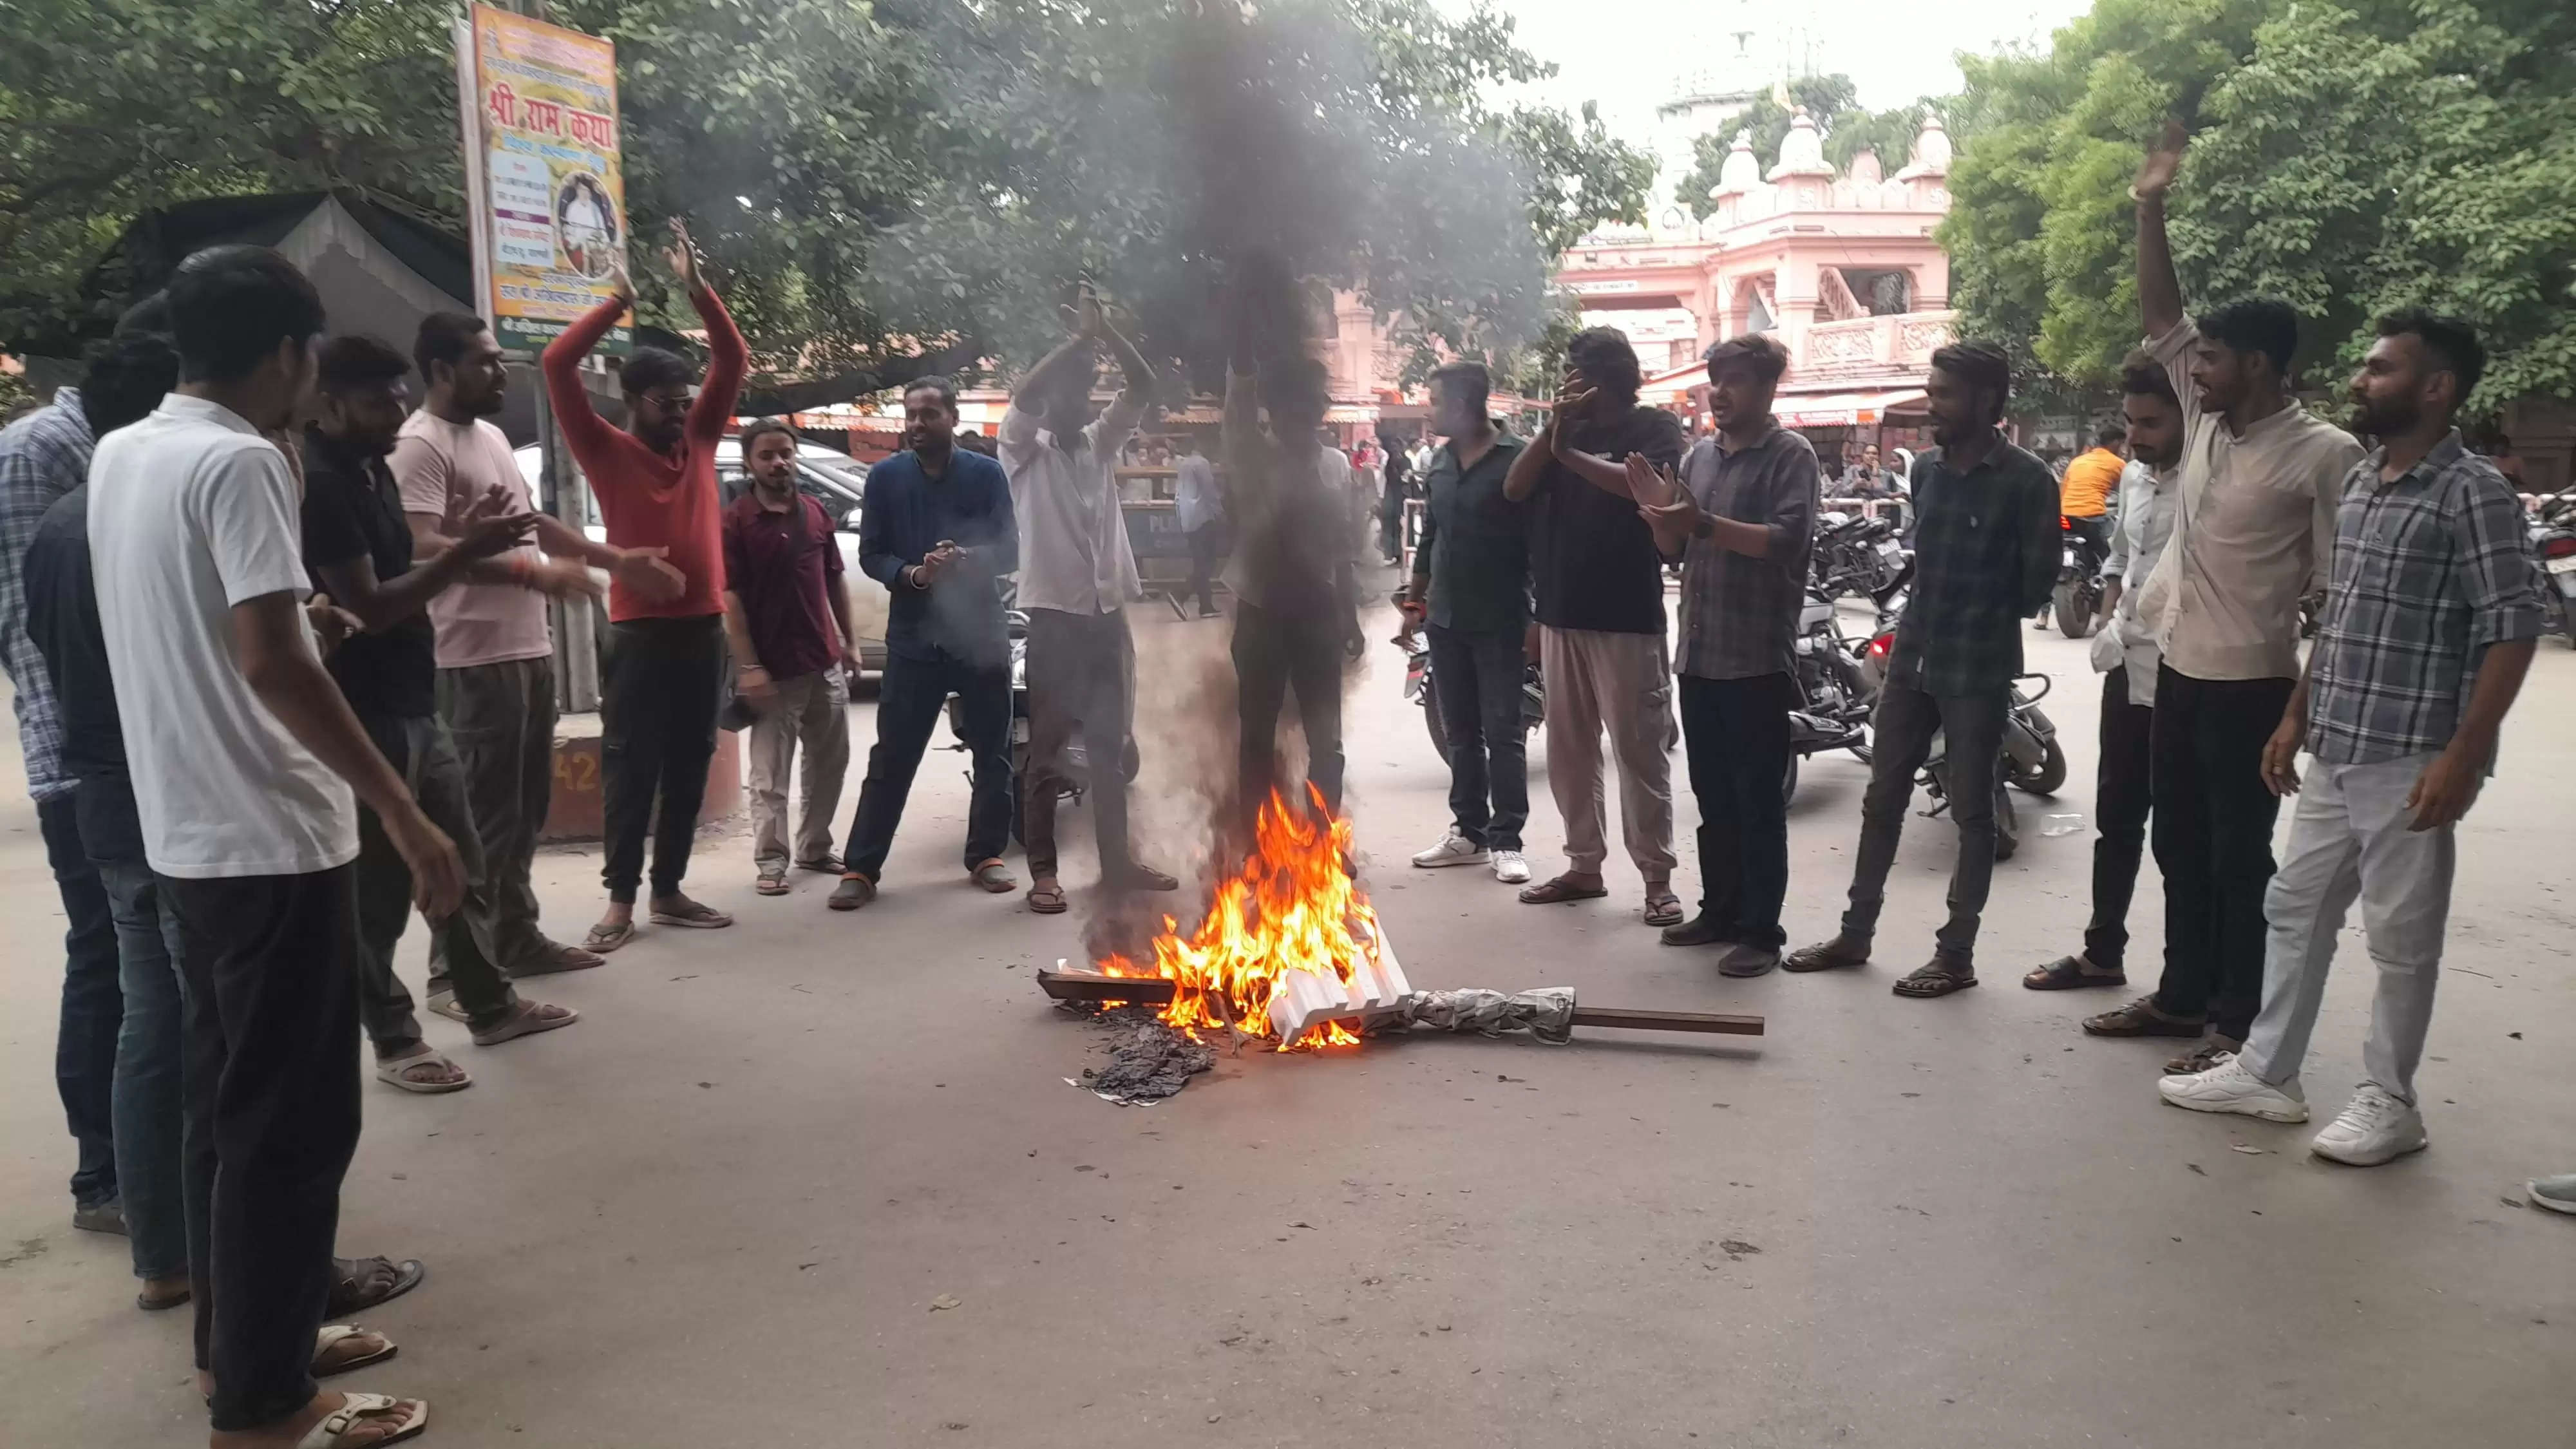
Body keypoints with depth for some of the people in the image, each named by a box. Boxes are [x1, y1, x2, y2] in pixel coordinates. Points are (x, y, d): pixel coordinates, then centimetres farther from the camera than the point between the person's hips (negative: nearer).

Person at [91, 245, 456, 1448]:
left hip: (184, 833, 9)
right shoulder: (239, 462, -17)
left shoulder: (118, 456, 11)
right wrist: (404, 815, -23)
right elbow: (271, 662, -24)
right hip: (270, 840, -9)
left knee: (228, 1103, 18)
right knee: (291, 1122, -1)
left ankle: (234, 1342, 29)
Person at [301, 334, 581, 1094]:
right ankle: (395, 1041, 13)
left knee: (460, 866, 16)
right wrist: (466, 552, -22)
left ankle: (490, 1006, 28)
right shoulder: (318, 484, -17)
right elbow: (368, 606, -20)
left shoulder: (373, 470, 12)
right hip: (366, 716, -9)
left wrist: (470, 544, 4)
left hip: (415, 705, 9)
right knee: (380, 885, 1)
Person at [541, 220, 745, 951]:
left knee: (689, 766, 9)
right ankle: (620, 900, 5)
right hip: (641, 631, -5)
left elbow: (732, 358, 12)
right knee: (630, 767, -1)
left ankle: (669, 890, 18)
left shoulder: (700, 440, 12)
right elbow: (557, 365, -8)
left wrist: (696, 285, 2)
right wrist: (620, 300, -6)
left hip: (704, 626, 5)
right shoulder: (607, 451, 1)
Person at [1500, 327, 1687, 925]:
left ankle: (1657, 878, 3)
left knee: (1639, 751, -3)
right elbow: (1515, 488, 3)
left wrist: (1570, 453, -15)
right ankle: (1585, 866, 19)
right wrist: (1555, 423, -6)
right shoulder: (1566, 430, 15)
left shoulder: (1654, 427, -1)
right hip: (1561, 615, 6)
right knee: (1568, 751, 9)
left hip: (1627, 618, -6)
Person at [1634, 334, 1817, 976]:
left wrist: (1704, 523, -26)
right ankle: (1720, 910, 26)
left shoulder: (1790, 455, -6)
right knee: (1712, 796, 14)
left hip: (1757, 659, -7)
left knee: (1758, 801, -1)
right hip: (1699, 654, 7)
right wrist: (1660, 514, -4)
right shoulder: (1700, 455, 14)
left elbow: (1788, 540, -19)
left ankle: (1761, 930, 5)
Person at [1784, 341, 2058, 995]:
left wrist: (1989, 618, 5)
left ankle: (1956, 954, 12)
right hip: (1912, 656, 6)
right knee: (1882, 799, 12)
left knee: (1972, 813, 4)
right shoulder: (1925, 468, 8)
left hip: (1979, 667, -6)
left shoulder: (2028, 481, -12)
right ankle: (1855, 933, 23)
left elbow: (2038, 577, -7)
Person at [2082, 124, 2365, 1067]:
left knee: (2239, 856, 2)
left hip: (2249, 683, -8)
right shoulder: (2207, 417, 6)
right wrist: (2151, 209, 1)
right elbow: (2160, 320, 10)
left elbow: (2338, 584, -12)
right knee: (2178, 845, 15)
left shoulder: (2323, 455, -13)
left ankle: (2237, 1021, 12)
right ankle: (2183, 996, 28)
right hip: (2178, 668, 8)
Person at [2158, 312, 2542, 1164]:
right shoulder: (2360, 481, 12)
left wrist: (2464, 755, -20)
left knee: (2400, 938, 4)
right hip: (2333, 755, 8)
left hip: (2410, 761, -8)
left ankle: (2389, 1102, 18)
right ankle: (2266, 1073, 26)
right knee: (2295, 909, 14)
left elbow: (2513, 628, -16)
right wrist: (2296, 717, 16)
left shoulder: (2473, 493, -13)